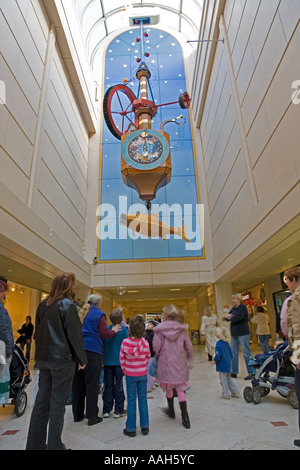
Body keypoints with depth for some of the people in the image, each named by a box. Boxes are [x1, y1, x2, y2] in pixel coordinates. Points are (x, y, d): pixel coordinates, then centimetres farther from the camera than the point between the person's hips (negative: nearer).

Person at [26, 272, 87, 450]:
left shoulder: (43, 305, 7)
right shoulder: (67, 305, -14)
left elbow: (38, 332, 14)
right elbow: (75, 334, -14)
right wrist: (82, 359, -5)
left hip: (44, 358, 7)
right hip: (62, 359, -7)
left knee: (42, 401, 15)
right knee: (58, 403, 4)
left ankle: (35, 444, 25)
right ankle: (55, 446, 15)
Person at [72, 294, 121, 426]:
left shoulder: (81, 313, 14)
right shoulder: (99, 314, -4)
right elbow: (104, 334, -8)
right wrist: (114, 331, 9)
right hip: (92, 350, -6)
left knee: (77, 383, 13)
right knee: (92, 384, 2)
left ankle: (77, 414, 24)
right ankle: (92, 416, 9)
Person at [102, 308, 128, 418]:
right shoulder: (124, 330, -11)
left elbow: (102, 344, 3)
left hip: (107, 361, 2)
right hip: (119, 362, -2)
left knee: (108, 386, 12)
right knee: (118, 385, 8)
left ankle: (106, 410, 18)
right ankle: (118, 410, 15)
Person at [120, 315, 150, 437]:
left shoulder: (125, 342, -17)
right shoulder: (145, 343, -12)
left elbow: (122, 359, -8)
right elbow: (148, 358, -1)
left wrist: (125, 370, 8)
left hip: (130, 375, -1)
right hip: (143, 374, 1)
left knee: (131, 401, 10)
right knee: (143, 399, 13)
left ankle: (131, 429, 20)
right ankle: (144, 427, 24)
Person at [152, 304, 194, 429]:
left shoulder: (160, 329, -13)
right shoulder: (182, 329, -6)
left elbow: (156, 346, -14)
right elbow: (189, 346, -1)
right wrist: (188, 358, 16)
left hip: (166, 362, -1)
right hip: (179, 362, 1)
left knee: (168, 387, 21)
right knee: (180, 389, 12)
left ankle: (171, 410, 39)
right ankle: (185, 417, 10)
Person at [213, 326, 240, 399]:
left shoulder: (219, 343, -21)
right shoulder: (227, 343, 4)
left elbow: (218, 355, -24)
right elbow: (231, 354, 11)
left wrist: (215, 360, -7)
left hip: (222, 365, -8)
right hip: (228, 364, 8)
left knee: (223, 380, 6)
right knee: (229, 379, 23)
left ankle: (226, 395, 16)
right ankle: (235, 392, 29)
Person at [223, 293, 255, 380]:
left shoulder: (243, 307, -9)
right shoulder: (233, 308, 14)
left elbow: (236, 318, -20)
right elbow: (225, 318, 9)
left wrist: (229, 317, -2)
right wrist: (228, 316, -13)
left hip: (243, 333, -8)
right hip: (234, 333, 8)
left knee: (246, 353, -4)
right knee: (233, 353, 11)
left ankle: (252, 373, 4)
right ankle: (234, 372, 19)